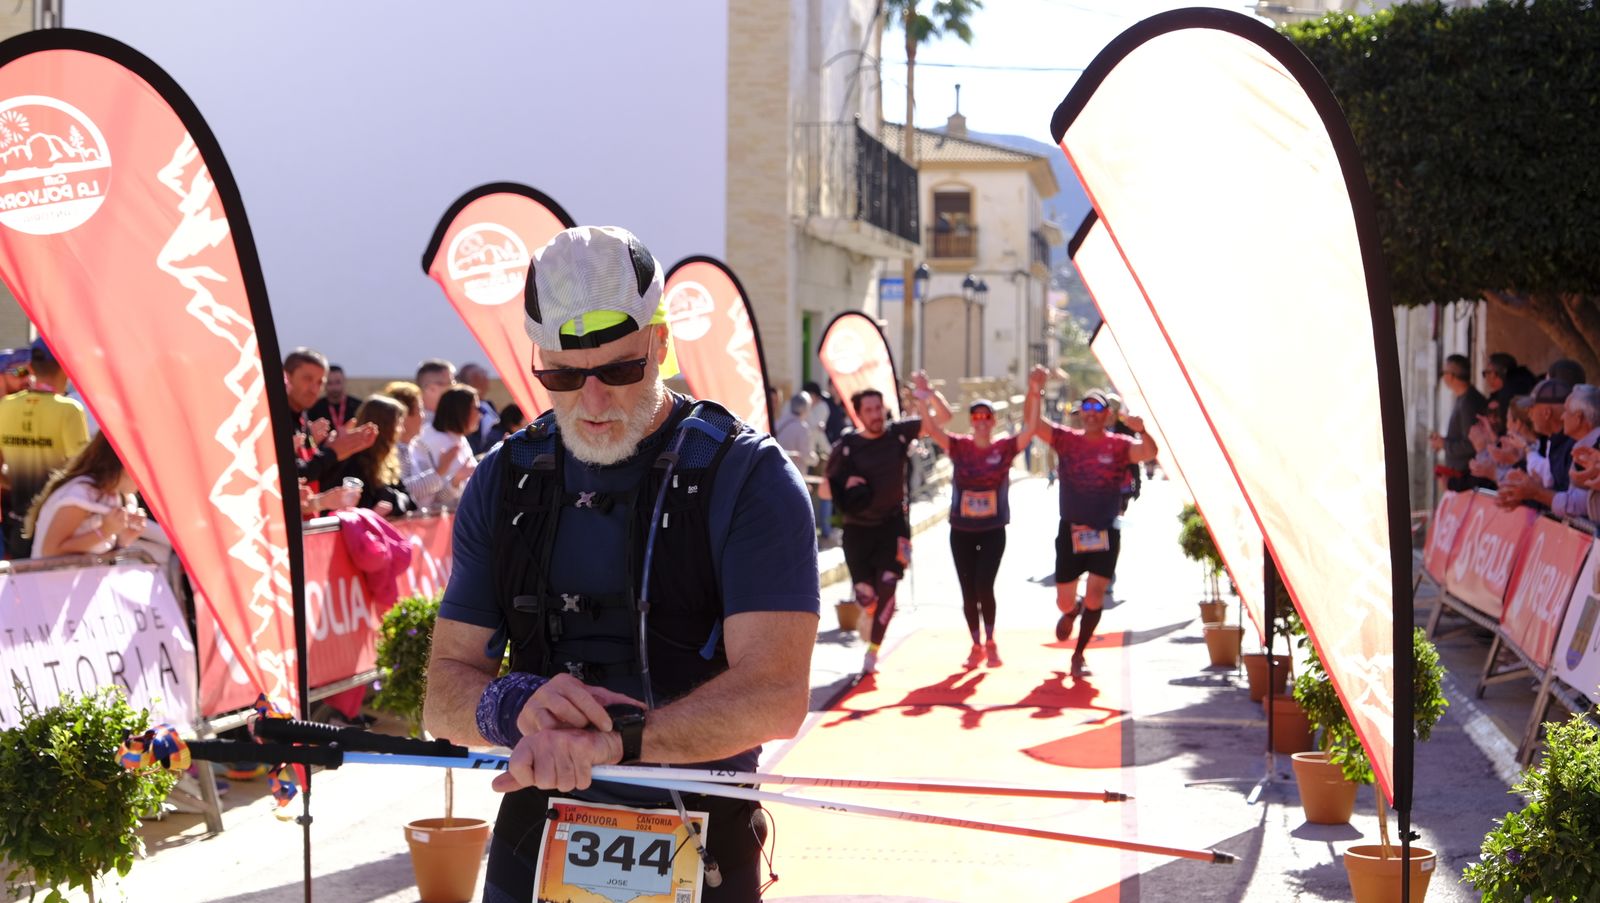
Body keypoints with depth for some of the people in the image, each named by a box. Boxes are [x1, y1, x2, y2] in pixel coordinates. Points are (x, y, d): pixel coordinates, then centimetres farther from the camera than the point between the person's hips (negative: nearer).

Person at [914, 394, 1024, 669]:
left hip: (993, 531, -2)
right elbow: (932, 429, -11)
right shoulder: (959, 447, 0)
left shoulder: (1005, 447, -1)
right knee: (968, 591, 7)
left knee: (984, 586, -13)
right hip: (961, 531, 2)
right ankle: (976, 645, 24)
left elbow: (1030, 427, -10)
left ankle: (990, 641, 10)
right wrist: (922, 402, -25)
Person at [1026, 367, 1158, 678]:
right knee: (1064, 601, 8)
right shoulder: (1066, 439, -1)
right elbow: (1031, 421, -12)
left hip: (1105, 534, -1)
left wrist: (1141, 431, -44)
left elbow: (1149, 453, -23)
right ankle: (1070, 613, 47)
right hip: (1070, 532, 1)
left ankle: (1079, 656, 7)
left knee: (1095, 596, -10)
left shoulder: (1119, 445, -5)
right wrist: (1034, 391, -30)